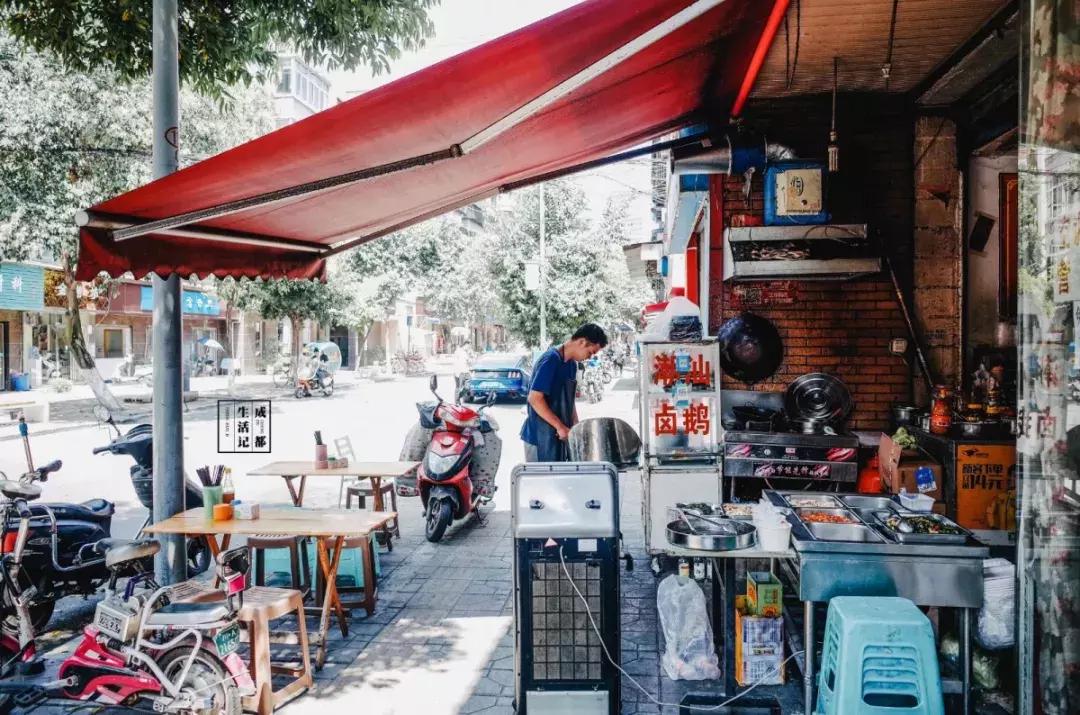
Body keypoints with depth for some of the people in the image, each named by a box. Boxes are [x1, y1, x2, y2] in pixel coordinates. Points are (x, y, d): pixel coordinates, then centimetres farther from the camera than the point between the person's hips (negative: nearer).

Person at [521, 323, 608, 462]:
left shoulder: (572, 364, 11)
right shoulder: (551, 360, -17)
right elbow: (535, 398, -22)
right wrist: (560, 427, -20)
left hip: (561, 436, 9)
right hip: (541, 437, -9)